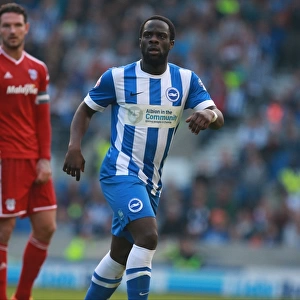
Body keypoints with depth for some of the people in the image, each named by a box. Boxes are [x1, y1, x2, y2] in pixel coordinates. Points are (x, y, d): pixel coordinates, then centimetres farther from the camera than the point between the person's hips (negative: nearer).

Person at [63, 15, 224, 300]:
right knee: (148, 236, -27)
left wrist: (209, 115, -32)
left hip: (152, 181, 5)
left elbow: (218, 118, -7)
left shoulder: (186, 80, 2)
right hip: (120, 172, -5)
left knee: (121, 255, 14)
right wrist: (74, 146, -10)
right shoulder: (117, 77, -4)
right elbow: (86, 109, 7)